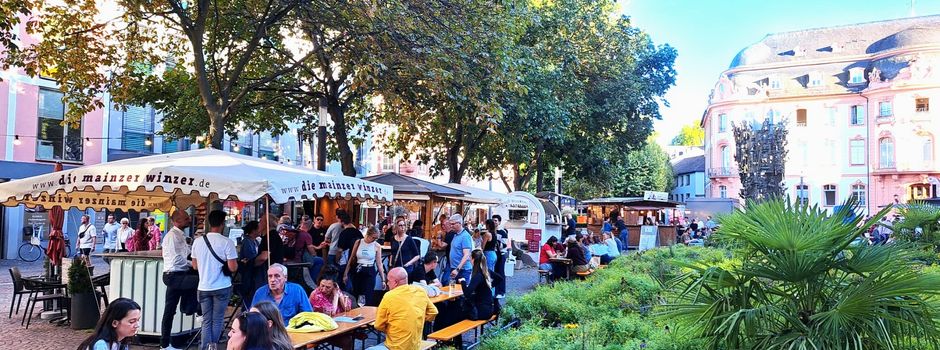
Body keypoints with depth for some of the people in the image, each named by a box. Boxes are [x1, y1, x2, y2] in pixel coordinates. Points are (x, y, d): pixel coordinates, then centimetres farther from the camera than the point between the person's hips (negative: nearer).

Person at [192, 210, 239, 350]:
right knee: (217, 321, 8)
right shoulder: (227, 242, -13)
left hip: (204, 287, 3)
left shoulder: (197, 241, 0)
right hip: (221, 287, -3)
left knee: (206, 321, 10)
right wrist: (236, 264, 6)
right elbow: (233, 268, -14)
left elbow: (195, 266, 9)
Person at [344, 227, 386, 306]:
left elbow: (379, 263, -1)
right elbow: (351, 259, 6)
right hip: (357, 271, 2)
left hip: (370, 272, -2)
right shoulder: (358, 242, -2)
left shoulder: (377, 246, -5)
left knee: (368, 298, -7)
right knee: (355, 296, 10)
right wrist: (346, 273, 6)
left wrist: (383, 280, -2)